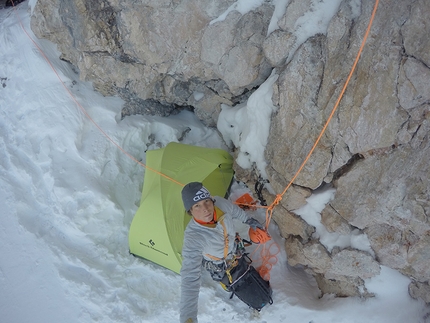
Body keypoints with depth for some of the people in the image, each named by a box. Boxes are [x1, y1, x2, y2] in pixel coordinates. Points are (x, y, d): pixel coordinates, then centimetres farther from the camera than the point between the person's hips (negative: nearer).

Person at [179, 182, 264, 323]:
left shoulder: (220, 203, -36)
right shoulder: (193, 237, -49)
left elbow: (234, 210, -9)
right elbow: (190, 278, -54)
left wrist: (248, 219, 7)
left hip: (232, 249, 4)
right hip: (217, 263, -4)